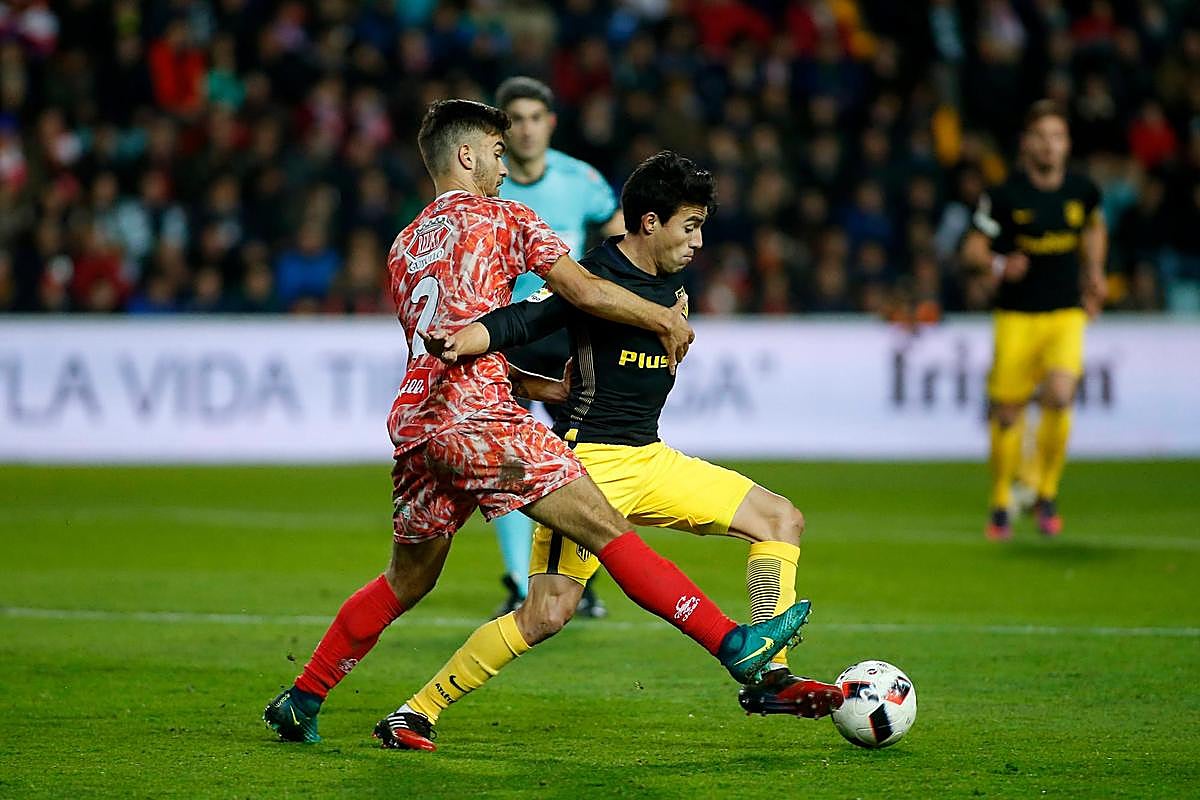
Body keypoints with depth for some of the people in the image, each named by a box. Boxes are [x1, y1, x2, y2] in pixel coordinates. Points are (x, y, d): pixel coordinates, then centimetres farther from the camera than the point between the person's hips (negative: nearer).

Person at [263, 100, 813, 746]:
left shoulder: (404, 246, 26)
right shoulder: (503, 218, 6)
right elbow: (585, 291, -4)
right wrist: (666, 320, 9)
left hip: (413, 421, 7)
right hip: (477, 419, -7)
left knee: (406, 581, 21)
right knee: (607, 529, -11)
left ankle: (300, 702, 22)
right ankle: (735, 645, -16)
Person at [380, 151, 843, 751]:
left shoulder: (673, 285, 12)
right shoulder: (591, 275, -12)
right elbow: (520, 322, -25)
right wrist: (461, 341, -43)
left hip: (650, 459, 8)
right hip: (589, 463, -8)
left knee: (783, 521, 5)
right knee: (547, 617, -16)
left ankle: (768, 680, 3)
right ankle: (417, 713, -5)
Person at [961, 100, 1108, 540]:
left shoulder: (1082, 190, 2)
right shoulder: (1005, 195, -9)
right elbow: (973, 247, -4)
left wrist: (1094, 272, 15)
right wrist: (1000, 264, -24)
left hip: (1066, 315, 1)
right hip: (1016, 317, -1)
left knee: (1059, 397, -20)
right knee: (1007, 412, 0)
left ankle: (1047, 495, 0)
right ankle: (1000, 506, 21)